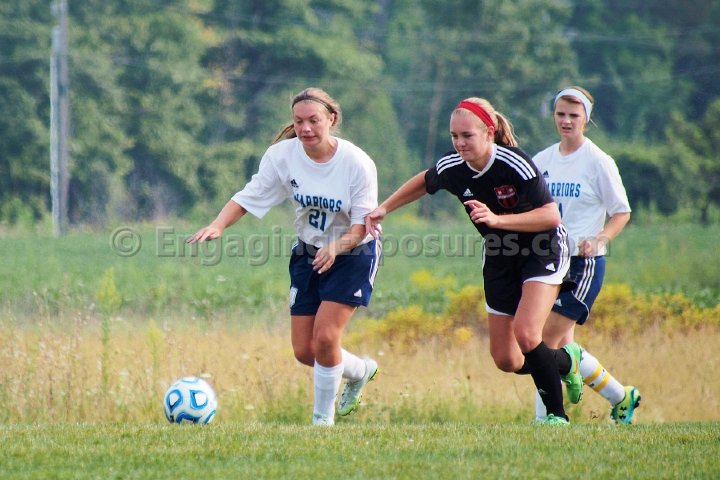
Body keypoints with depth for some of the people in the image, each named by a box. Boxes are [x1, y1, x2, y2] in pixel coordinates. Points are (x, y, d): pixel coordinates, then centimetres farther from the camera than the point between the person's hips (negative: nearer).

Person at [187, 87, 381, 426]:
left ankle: (323, 418, 3)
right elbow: (249, 196, -13)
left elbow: (362, 223, -19)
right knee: (304, 351, 3)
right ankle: (360, 371, 34)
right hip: (308, 255, 4)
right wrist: (218, 225, -31)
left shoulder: (357, 163, -22)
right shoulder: (283, 155, -13)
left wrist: (337, 246, -39)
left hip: (353, 256, -4)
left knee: (324, 337, -17)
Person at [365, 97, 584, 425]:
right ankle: (566, 361, 33)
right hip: (499, 258, 6)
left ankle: (556, 414, -8)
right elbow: (424, 183, 13)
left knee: (525, 335, -26)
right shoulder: (452, 168, -11)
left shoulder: (514, 164, -27)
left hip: (542, 251, -6)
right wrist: (384, 208, 6)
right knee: (506, 360, 2)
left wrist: (497, 219, -38)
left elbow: (551, 215, -29)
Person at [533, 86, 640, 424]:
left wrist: (597, 240, -19)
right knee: (562, 346, 4)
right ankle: (621, 398, 19)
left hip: (584, 263, -6)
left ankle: (543, 418, -5)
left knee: (548, 340, -13)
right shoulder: (542, 161, 9)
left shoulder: (598, 162, -7)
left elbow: (622, 212, -3)